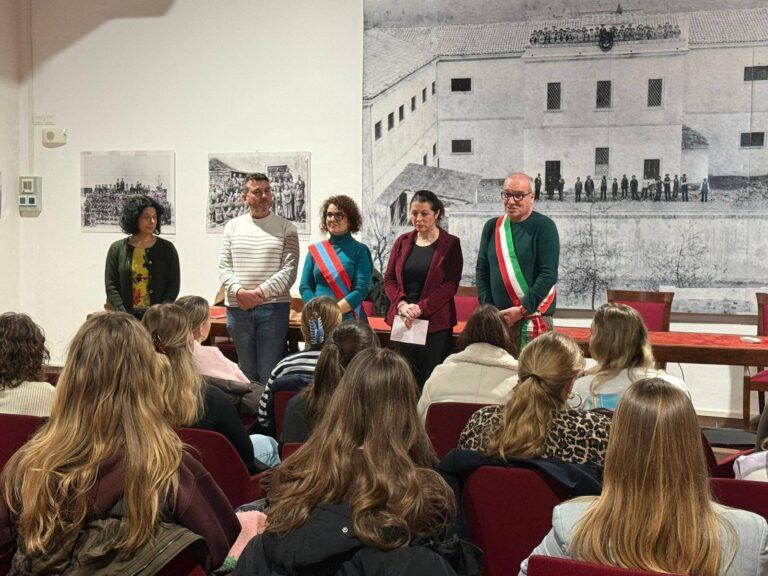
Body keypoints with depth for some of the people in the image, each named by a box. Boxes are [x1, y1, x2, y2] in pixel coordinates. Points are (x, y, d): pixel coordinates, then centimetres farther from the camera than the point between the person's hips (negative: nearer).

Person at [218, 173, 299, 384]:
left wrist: (261, 292, -15)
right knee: (246, 372, 10)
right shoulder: (232, 226, 12)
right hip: (237, 307, 3)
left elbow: (289, 270, -6)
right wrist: (239, 291, -12)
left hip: (273, 306, -2)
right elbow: (224, 267, 6)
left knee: (270, 373, -3)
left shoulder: (286, 228, 3)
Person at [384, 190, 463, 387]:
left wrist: (420, 308, -15)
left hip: (436, 323, -3)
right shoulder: (402, 242, 13)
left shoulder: (450, 244, 1)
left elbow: (450, 285, -6)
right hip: (403, 321, 4)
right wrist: (402, 304, -9)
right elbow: (389, 279, 10)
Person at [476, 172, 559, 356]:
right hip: (497, 319, 4)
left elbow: (548, 274, -10)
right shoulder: (492, 227, 12)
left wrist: (522, 310, -14)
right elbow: (482, 270, 13)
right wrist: (488, 308, 0)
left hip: (534, 318, -4)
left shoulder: (544, 227, -3)